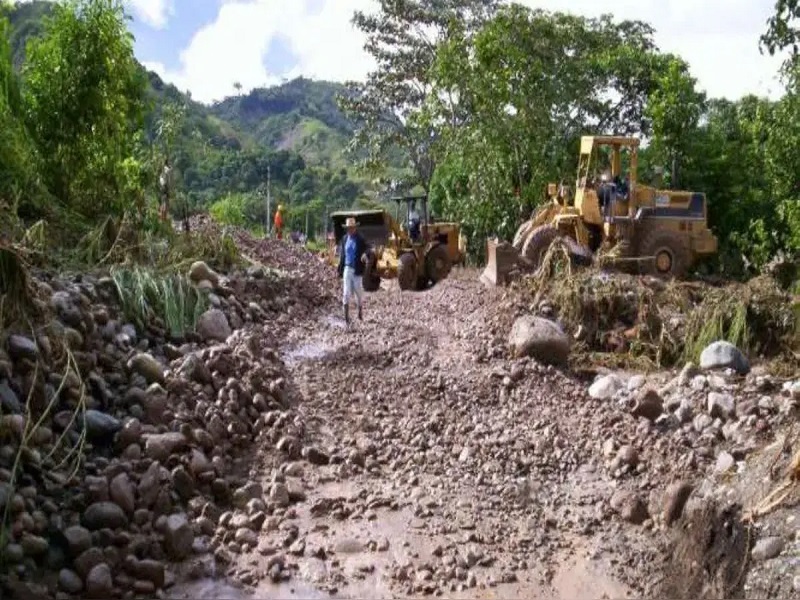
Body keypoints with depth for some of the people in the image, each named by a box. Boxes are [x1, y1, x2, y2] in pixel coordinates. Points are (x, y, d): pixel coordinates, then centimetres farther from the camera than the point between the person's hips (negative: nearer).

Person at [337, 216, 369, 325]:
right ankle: (346, 316, 0)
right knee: (346, 293, -2)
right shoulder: (344, 239, 6)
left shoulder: (360, 239, -7)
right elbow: (342, 254, 12)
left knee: (358, 291, 10)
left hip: (357, 270, -3)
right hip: (347, 268, 3)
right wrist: (340, 269, 12)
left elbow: (366, 251, -11)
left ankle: (360, 312, 30)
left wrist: (364, 256, -35)